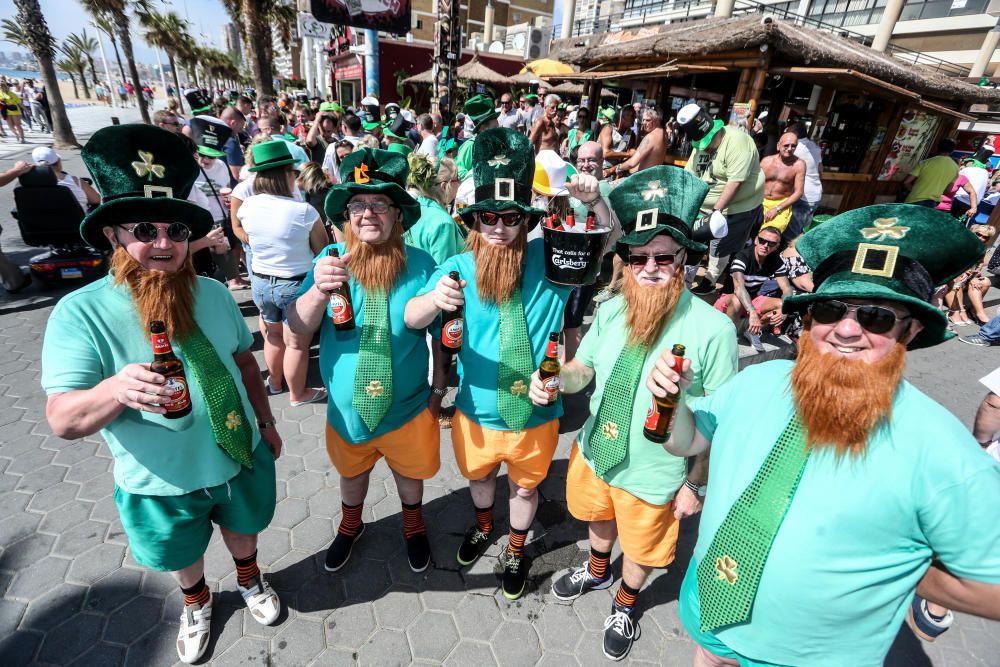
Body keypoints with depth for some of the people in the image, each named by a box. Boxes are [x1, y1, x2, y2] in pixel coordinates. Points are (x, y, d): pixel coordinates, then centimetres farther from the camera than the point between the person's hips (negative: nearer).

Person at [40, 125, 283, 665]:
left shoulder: (213, 293, -10)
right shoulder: (80, 313, -21)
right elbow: (62, 420, -24)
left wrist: (266, 422, 7)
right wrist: (117, 390, -46)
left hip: (242, 458, 2)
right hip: (161, 484, -2)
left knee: (243, 530, 28)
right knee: (182, 556, 27)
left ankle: (249, 579, 60)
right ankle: (196, 601, 59)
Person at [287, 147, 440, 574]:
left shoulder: (420, 264, -16)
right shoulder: (331, 259, -12)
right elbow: (299, 328, -18)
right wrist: (320, 290, -39)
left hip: (408, 407, -1)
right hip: (347, 408, 2)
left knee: (410, 472, 24)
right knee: (352, 473, 27)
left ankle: (413, 525, 56)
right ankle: (350, 525, 59)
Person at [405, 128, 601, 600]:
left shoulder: (548, 260, -13)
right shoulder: (459, 268, -15)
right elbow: (411, 320, -23)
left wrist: (593, 202, -31)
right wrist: (435, 298, -47)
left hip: (536, 414, 0)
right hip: (476, 412, 1)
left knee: (525, 485, 25)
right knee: (479, 475, 29)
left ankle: (516, 550, 56)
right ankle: (483, 526, 64)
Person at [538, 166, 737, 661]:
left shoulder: (714, 329, -25)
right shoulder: (611, 310, -11)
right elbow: (582, 370, 0)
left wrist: (697, 485, -10)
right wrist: (554, 379, -22)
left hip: (653, 475, -4)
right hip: (593, 453, 4)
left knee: (640, 552, 24)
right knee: (599, 519, 32)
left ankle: (624, 605, 58)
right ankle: (597, 571, 66)